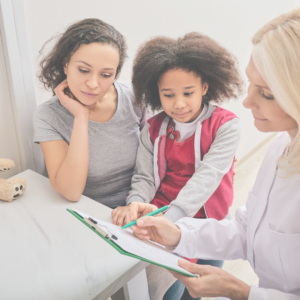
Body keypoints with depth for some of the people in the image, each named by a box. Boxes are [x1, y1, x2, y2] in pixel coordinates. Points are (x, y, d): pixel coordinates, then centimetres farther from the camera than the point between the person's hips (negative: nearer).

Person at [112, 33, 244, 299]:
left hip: (205, 221, -2)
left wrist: (171, 217, -31)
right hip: (160, 219, 3)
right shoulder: (153, 128, 5)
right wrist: (135, 204, -21)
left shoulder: (225, 125, -7)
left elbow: (207, 176, -19)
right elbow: (145, 176, 2)